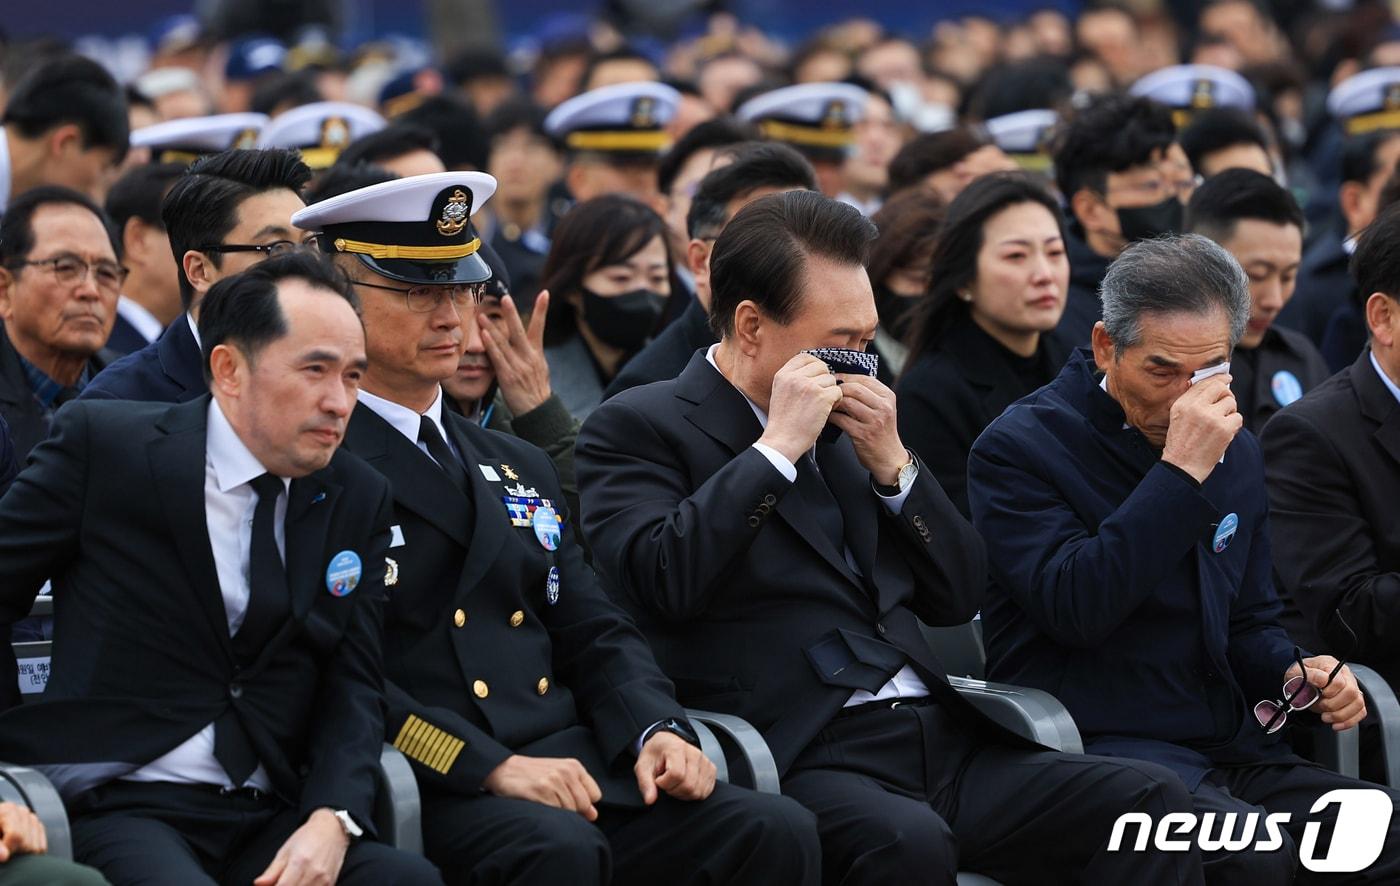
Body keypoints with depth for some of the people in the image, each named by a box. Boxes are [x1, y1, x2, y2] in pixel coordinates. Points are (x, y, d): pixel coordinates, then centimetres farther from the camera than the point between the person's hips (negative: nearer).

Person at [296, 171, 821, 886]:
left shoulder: (520, 468, 26)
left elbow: (594, 635, 20)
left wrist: (657, 731, -2)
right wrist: (489, 765, -19)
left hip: (569, 757, 7)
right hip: (426, 790, -7)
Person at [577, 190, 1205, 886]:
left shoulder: (851, 423, 22)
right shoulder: (635, 428, 3)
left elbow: (959, 597, 21)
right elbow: (660, 582, -15)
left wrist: (891, 462, 6)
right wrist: (777, 447, -10)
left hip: (942, 744, 7)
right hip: (805, 760, -7)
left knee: (1152, 800, -15)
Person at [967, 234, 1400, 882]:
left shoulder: (1234, 451, 16)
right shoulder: (1018, 447, -5)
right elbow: (1075, 608, -20)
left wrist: (1296, 673, 3)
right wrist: (1181, 473, -21)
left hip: (1229, 750, 6)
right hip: (1095, 748, -6)